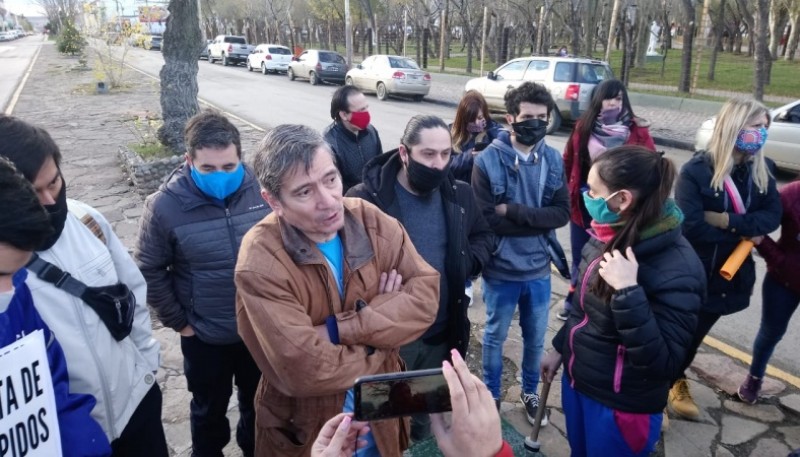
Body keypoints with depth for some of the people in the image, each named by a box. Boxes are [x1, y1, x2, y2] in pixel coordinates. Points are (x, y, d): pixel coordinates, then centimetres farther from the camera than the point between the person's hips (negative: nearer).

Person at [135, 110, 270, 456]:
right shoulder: (165, 206, -18)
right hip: (204, 336, -2)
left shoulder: (262, 189, -15)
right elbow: (149, 271, -7)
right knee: (209, 408, 23)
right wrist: (178, 321, -4)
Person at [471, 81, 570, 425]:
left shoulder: (553, 160, -4)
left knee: (535, 338, 20)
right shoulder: (487, 161, -15)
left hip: (539, 269, 3)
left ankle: (530, 392, 44)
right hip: (500, 269, -3)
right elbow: (486, 220, -20)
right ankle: (491, 395, 39)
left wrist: (513, 211, -21)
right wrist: (537, 222, -18)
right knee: (495, 336, 17)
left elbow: (563, 213, -10)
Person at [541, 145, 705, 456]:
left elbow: (663, 363, -29)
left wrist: (629, 292, -36)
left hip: (621, 406, -6)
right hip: (576, 381, 7)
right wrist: (560, 349, 18)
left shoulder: (676, 268, -26)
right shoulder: (610, 239, -4)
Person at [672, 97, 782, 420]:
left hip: (731, 272, 5)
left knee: (696, 333, 22)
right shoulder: (696, 171, -20)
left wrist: (727, 220, -23)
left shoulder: (762, 170, -1)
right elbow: (692, 226, -26)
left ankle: (676, 380, 44)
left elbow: (772, 217, -10)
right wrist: (744, 231, -15)